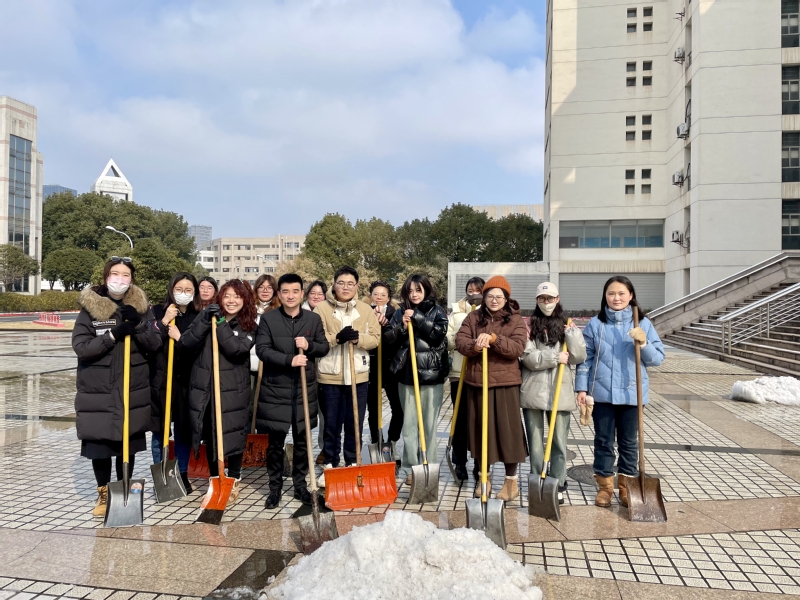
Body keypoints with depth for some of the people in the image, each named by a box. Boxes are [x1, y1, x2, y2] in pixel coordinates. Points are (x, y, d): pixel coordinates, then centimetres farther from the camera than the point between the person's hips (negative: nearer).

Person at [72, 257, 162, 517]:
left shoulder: (142, 307, 3)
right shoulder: (90, 307, -3)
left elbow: (154, 344, -3)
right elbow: (81, 347, -10)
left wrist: (138, 324, -19)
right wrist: (113, 335, -21)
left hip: (133, 389, 1)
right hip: (97, 390, -1)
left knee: (128, 443, 10)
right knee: (98, 444, 5)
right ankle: (103, 493, 25)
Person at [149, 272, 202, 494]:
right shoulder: (157, 311, 1)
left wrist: (180, 338, -16)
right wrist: (163, 323, -17)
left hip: (186, 381, 1)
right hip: (160, 379, -1)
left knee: (184, 430, 11)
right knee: (160, 431, 6)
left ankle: (183, 474, 25)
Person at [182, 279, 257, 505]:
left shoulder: (248, 326, -1)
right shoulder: (207, 315, 4)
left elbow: (236, 349, -19)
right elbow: (188, 344, -7)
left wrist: (220, 323, -19)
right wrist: (205, 321, -20)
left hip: (233, 390, -2)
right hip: (204, 387, 2)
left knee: (234, 435, 4)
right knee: (210, 436, 12)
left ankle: (233, 482, 24)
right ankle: (214, 480, 29)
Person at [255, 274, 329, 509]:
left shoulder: (314, 319, 5)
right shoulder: (268, 318, -2)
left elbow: (324, 347, 7)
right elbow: (262, 349, -10)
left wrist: (309, 345, -15)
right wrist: (289, 360, -21)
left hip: (304, 389, 2)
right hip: (275, 389, -2)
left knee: (302, 441, 10)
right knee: (275, 443, 6)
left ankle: (300, 486, 24)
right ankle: (275, 488, 21)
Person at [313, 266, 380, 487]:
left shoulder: (366, 310, 6)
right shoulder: (321, 308, -1)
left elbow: (375, 338, 0)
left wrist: (358, 338, -19)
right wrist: (337, 338, -24)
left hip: (358, 375, 2)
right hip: (330, 375, -2)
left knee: (355, 424, 10)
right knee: (332, 423, 8)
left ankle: (352, 465, 24)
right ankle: (330, 466, 21)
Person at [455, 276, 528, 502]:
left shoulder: (515, 320, 0)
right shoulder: (473, 318, 7)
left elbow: (516, 348, -13)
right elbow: (460, 342, -4)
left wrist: (493, 339, -26)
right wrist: (475, 346, -24)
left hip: (505, 383, -2)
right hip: (477, 382, 3)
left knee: (508, 429, 2)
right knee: (481, 429, 10)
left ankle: (511, 480, 16)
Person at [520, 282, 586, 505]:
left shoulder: (567, 325, 7)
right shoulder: (529, 325, 2)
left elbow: (580, 356, -3)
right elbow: (528, 357, -9)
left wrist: (572, 333, -9)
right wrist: (555, 357, -14)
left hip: (560, 393, 1)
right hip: (533, 392, -1)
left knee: (559, 442, 8)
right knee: (535, 442, 9)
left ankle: (558, 486, 19)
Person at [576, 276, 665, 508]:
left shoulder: (643, 324, 0)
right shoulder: (595, 324, 0)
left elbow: (658, 359, 0)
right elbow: (586, 358, 2)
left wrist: (644, 343, -19)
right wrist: (582, 388, -2)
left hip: (631, 394, 0)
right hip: (601, 393, 0)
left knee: (629, 442, 11)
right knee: (603, 441, 9)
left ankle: (627, 485, 26)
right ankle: (605, 485, 22)